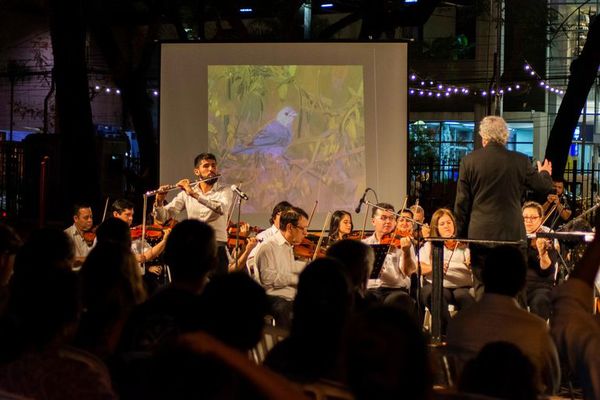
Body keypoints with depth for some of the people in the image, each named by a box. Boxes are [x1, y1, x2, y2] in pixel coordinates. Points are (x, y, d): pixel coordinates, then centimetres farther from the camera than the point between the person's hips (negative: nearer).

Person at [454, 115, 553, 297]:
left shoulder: (469, 161, -3)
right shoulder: (520, 161, -2)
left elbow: (461, 202, 0)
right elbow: (544, 186, 12)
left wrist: (461, 234, 10)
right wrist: (545, 173, 36)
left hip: (480, 235, 0)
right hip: (512, 234, 0)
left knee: (482, 289, 5)